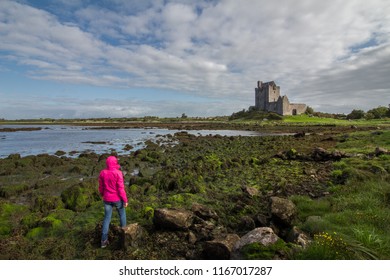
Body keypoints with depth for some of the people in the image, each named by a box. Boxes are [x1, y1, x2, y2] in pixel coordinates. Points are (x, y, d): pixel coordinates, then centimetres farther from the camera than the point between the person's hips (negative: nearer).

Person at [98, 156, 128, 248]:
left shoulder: (102, 173, -5)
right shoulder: (118, 173, -20)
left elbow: (101, 187, 4)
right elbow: (121, 188, -18)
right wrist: (125, 200, -9)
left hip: (107, 199, 4)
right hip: (117, 199, -3)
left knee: (107, 218, 11)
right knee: (122, 214, 20)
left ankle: (104, 240, 11)